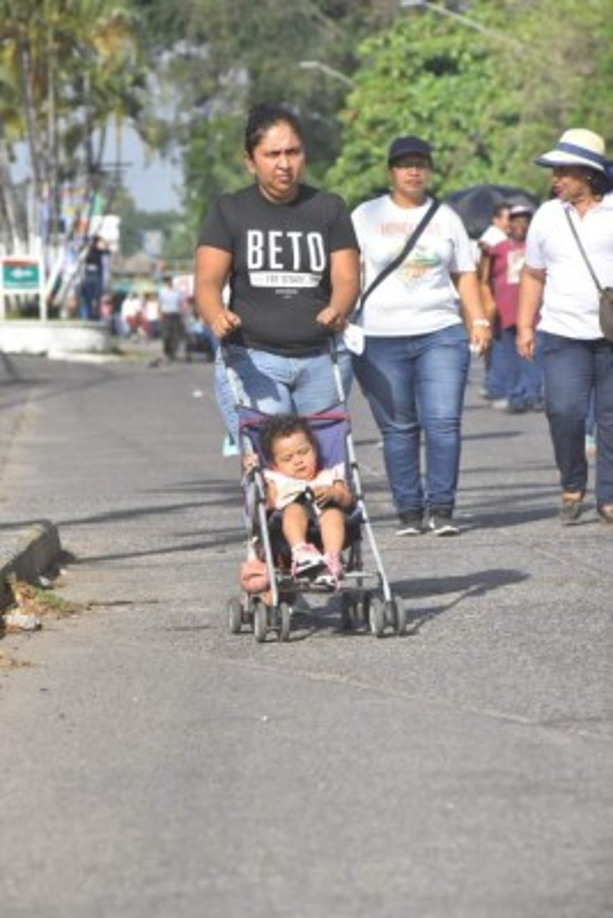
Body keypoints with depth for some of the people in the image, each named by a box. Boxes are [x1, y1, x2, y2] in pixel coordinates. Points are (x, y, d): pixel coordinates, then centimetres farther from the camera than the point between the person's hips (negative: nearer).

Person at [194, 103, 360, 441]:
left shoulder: (329, 208, 10)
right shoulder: (229, 211, 5)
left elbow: (347, 277, 2)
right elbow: (207, 281, -5)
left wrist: (336, 310, -23)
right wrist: (216, 317, -29)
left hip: (321, 359, 3)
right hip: (251, 359, -3)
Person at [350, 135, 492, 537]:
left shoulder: (446, 217, 16)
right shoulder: (367, 216, 9)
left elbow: (465, 274, 18)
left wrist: (479, 320, 6)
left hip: (441, 334, 1)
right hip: (380, 339, -1)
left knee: (443, 422, -10)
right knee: (398, 429, 0)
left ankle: (441, 508, -5)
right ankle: (410, 511, 6)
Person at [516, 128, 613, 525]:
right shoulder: (548, 215, 11)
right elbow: (533, 275, 17)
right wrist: (525, 326, 11)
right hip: (564, 333, 2)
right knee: (564, 410, -13)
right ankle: (572, 485, 7)